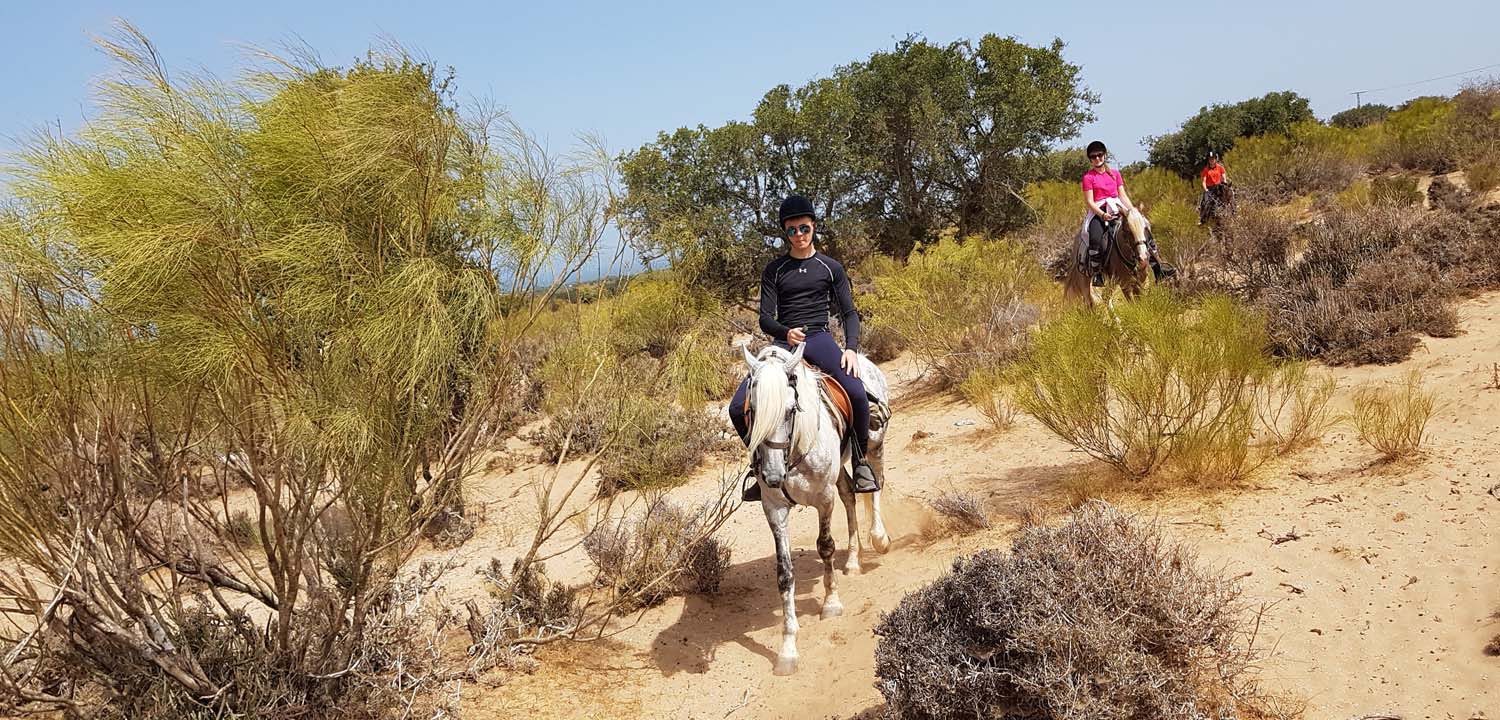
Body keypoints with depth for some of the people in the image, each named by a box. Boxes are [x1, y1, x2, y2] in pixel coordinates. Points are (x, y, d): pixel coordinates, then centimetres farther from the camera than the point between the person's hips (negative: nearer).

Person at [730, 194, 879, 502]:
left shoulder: (830, 267, 11)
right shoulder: (774, 270, 10)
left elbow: (849, 313, 9)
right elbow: (765, 318, 3)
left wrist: (851, 348, -11)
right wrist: (786, 332, -20)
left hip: (819, 338, -1)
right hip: (783, 341, 2)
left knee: (856, 392, -32)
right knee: (738, 408, -15)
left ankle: (860, 460, -7)